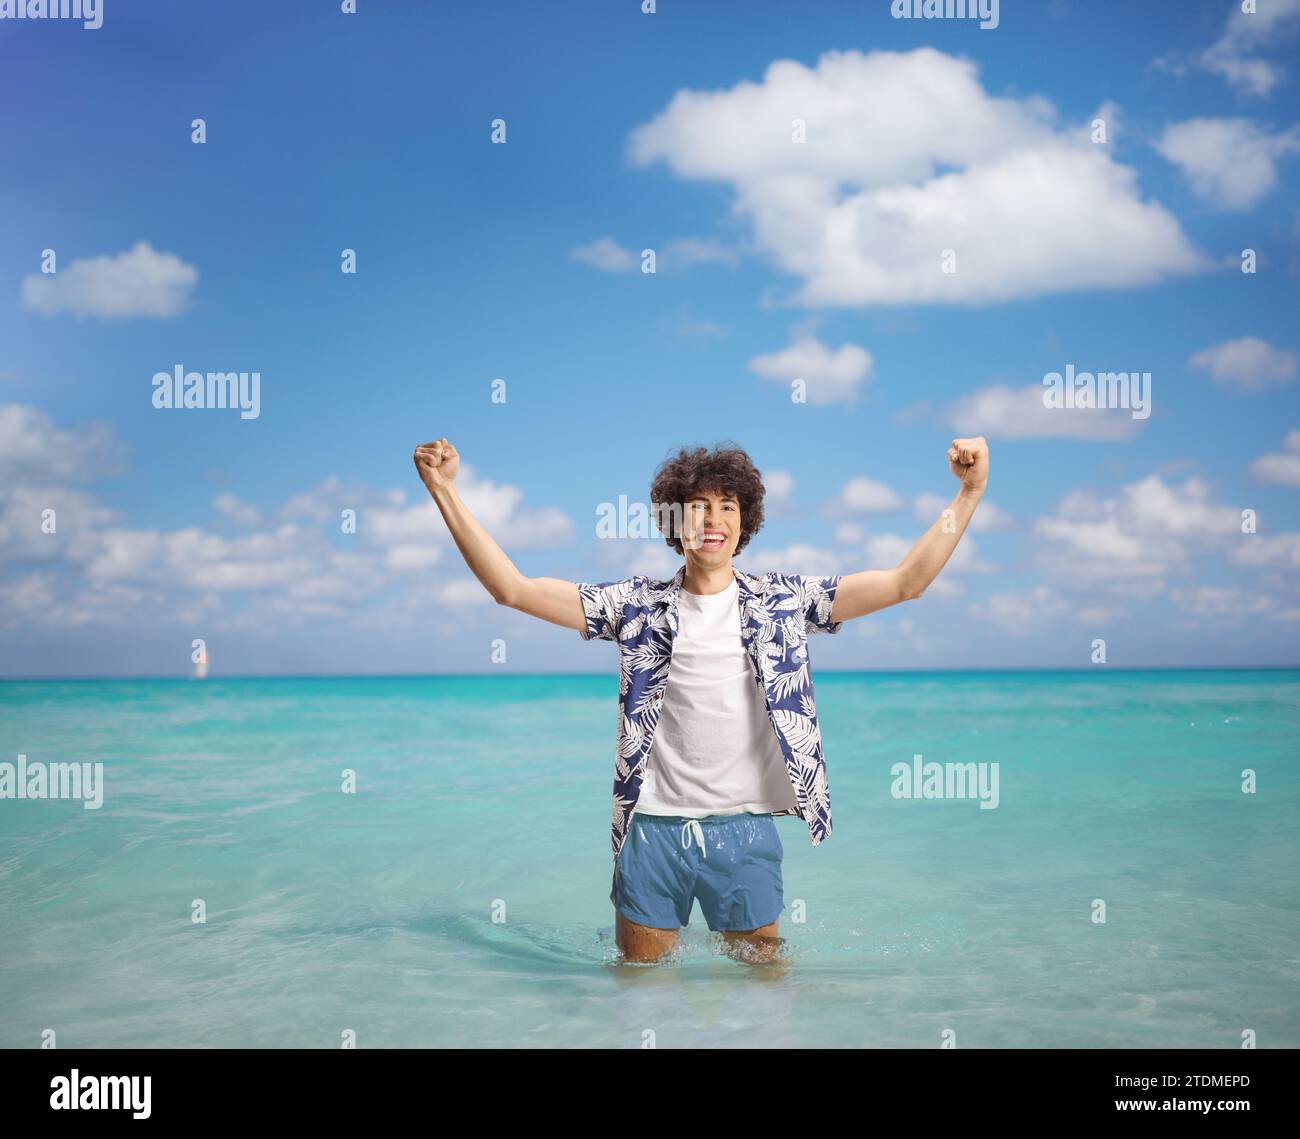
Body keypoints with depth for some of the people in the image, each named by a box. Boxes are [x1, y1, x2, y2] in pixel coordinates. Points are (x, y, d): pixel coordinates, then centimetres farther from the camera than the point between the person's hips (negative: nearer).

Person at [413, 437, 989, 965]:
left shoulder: (782, 599, 3)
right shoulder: (637, 604, 2)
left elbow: (905, 581, -1)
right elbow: (511, 587, 0)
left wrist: (970, 492, -9)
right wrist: (445, 490, -6)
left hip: (746, 832, 0)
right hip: (654, 828, 0)